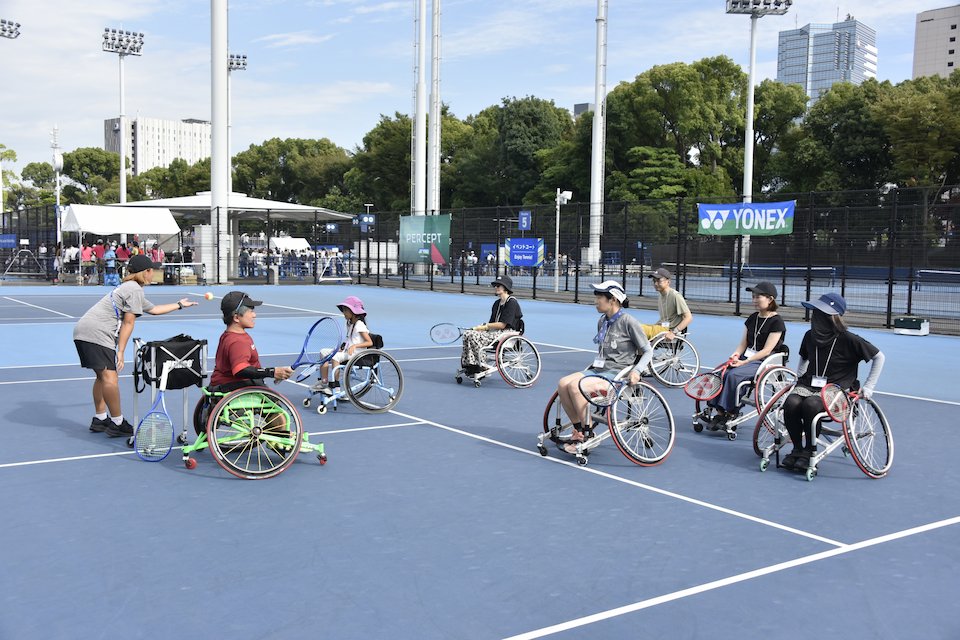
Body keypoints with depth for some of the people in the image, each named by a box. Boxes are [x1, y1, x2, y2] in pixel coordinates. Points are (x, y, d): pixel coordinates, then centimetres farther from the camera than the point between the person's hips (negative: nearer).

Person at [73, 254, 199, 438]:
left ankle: (99, 419, 27)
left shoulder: (130, 288, 27)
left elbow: (153, 309, 40)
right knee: (110, 376, -13)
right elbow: (128, 322, -11)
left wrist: (179, 305, 49)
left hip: (82, 332, 11)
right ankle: (117, 423, -13)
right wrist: (120, 351, -12)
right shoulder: (135, 289, -6)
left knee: (102, 375, 20)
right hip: (96, 333, -11)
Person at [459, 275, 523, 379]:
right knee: (467, 334, -11)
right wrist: (481, 326, -2)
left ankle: (481, 367, -19)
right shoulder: (497, 303, 18)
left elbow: (502, 325, -15)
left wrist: (485, 326, -14)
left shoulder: (512, 303, -9)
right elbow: (492, 322, 16)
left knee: (474, 336, -26)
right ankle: (468, 365, -15)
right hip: (495, 332, 9)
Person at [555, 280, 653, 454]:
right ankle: (578, 429, -6)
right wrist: (593, 365, 14)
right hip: (599, 368, 8)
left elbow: (648, 351, -6)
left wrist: (636, 371, -19)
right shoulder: (602, 321, 13)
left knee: (576, 386, -28)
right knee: (563, 383, -17)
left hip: (617, 372, -7)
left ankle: (587, 434, -15)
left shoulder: (629, 322, -10)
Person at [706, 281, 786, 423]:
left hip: (765, 363, -7)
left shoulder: (777, 322, -8)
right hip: (746, 358, 7)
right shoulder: (753, 318, 14)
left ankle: (730, 413, -21)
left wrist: (744, 362, -21)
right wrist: (735, 355, -9)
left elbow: (766, 350, -15)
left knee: (734, 374, -30)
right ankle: (719, 412, -22)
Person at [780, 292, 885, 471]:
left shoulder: (848, 340, -10)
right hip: (809, 383, 4)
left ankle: (809, 452, -18)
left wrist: (869, 386, 0)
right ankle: (798, 448, -10)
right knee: (791, 403, -29)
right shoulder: (810, 336, 5)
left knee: (810, 405, -37)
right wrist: (799, 377, 19)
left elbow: (879, 357, 1)